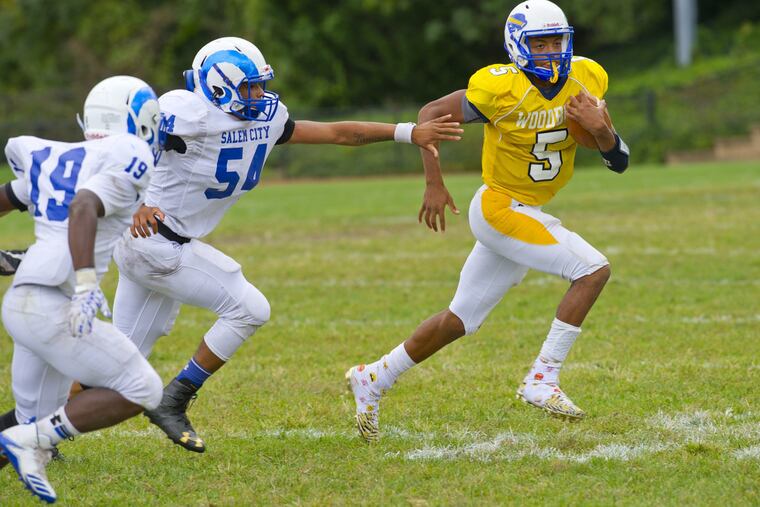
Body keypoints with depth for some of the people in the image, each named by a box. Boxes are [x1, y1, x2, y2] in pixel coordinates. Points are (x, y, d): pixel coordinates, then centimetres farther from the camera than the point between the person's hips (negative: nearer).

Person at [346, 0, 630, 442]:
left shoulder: (585, 81, -3)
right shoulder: (501, 89, -19)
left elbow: (619, 160, -1)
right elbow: (431, 114, -8)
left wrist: (598, 127, -22)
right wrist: (435, 185, -11)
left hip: (528, 214, 7)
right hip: (501, 208, -7)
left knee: (461, 320, 15)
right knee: (593, 270, -20)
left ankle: (373, 379, 27)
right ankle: (542, 381, -17)